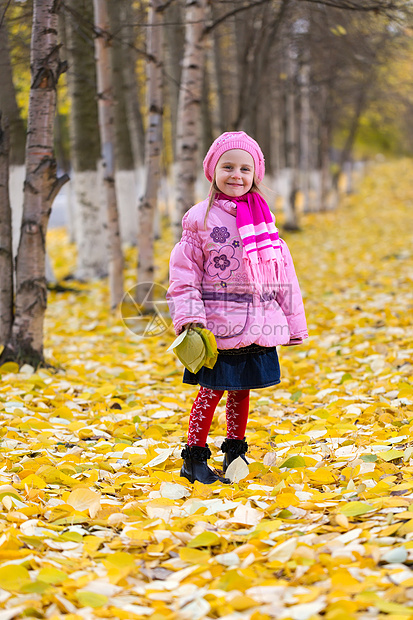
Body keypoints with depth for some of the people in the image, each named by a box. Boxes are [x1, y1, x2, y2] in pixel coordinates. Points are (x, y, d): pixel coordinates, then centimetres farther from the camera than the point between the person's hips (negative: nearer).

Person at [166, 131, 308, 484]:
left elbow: (281, 270, 14)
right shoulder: (201, 218, -4)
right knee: (212, 389, -2)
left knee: (242, 389, 13)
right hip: (219, 323, -4)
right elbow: (184, 271, -5)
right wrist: (189, 316, -16)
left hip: (259, 322, 4)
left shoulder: (263, 217, 9)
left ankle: (235, 452, 27)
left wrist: (291, 321, 14)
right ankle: (194, 457, 9)